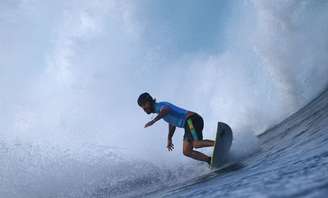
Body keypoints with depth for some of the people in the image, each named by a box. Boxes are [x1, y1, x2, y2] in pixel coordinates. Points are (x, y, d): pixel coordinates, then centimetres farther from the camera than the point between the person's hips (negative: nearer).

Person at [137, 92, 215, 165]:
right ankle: (211, 160, -1)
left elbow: (166, 110, -33)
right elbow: (172, 123, 35)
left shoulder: (160, 106, -7)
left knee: (197, 144, -27)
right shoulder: (160, 109, 22)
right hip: (190, 122, 9)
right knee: (186, 152, 2)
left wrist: (153, 120, -36)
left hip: (192, 120, -9)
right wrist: (169, 139, 40)